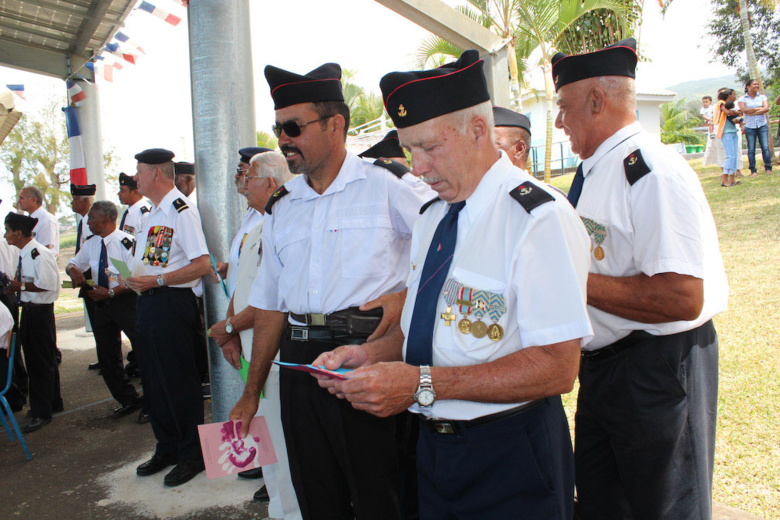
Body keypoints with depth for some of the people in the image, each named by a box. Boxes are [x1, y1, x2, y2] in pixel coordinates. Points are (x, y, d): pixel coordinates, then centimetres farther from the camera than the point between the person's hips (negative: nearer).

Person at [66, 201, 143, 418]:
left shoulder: (126, 242, -15)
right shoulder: (91, 244, 8)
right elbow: (72, 264, 22)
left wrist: (110, 292, -21)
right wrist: (73, 270, -2)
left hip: (125, 301, -8)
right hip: (101, 303, 8)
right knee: (107, 357, 12)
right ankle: (128, 400, 26)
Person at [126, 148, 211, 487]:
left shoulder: (181, 211, -15)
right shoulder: (153, 212, 16)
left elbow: (202, 265, -22)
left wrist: (156, 281, -21)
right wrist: (131, 277, 9)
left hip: (172, 304, -10)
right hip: (147, 302, 10)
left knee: (179, 381, 0)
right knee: (154, 380, 16)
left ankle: (192, 455, 15)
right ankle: (167, 448, 32)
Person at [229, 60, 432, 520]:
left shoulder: (388, 184, -4)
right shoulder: (281, 206, 13)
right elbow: (271, 304, 16)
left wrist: (407, 296, -15)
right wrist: (251, 392, 16)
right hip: (299, 360, 6)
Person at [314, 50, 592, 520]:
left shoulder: (539, 217, -19)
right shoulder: (432, 218, 7)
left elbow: (557, 366, -25)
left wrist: (421, 384, -27)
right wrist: (369, 355, -3)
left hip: (510, 458, -7)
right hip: (434, 445, 7)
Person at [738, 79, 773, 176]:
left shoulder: (762, 97, 10)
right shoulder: (742, 99, 5)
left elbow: (766, 109, -6)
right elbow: (745, 110, -12)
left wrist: (751, 112, -11)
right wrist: (759, 108, -6)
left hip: (762, 125, 1)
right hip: (749, 126, -1)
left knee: (765, 147, -5)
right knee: (751, 149, -2)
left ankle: (768, 168, 1)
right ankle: (753, 170, 3)